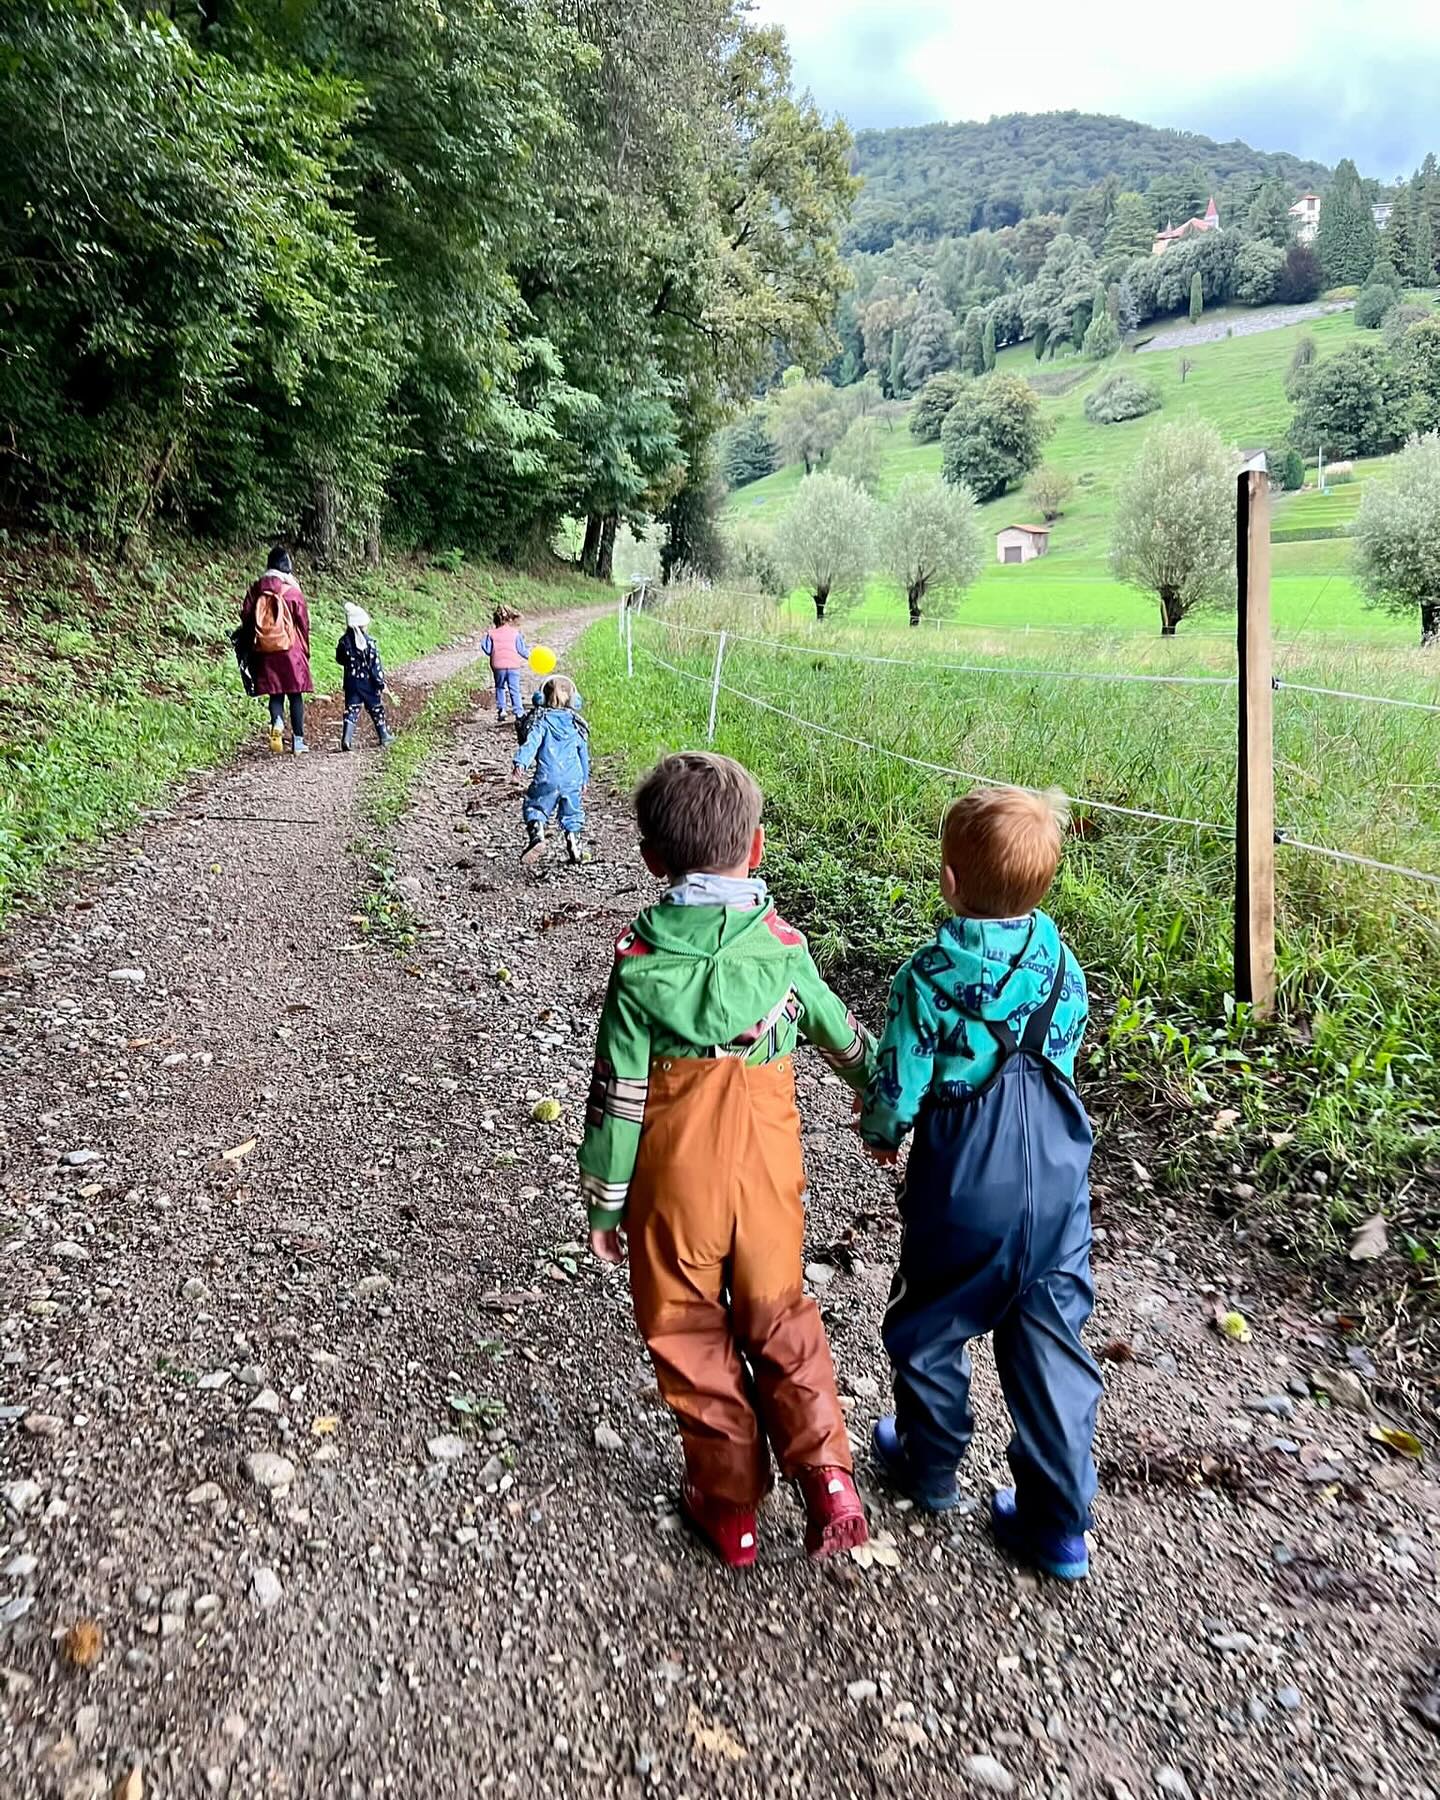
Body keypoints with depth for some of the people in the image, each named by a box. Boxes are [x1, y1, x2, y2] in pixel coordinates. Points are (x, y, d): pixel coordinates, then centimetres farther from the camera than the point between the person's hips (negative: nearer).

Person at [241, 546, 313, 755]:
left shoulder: (256, 589, 1)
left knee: (275, 695, 10)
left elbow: (246, 620, 4)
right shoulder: (292, 590, -7)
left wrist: (252, 648, 16)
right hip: (291, 651, -2)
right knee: (295, 695, 7)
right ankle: (298, 740, 9)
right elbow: (303, 623, -3)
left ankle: (277, 722, -19)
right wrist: (306, 650, 10)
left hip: (265, 652, 2)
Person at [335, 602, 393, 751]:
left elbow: (340, 660, 9)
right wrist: (381, 683, -9)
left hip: (351, 682, 3)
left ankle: (346, 739, -12)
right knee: (376, 709, 13)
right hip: (368, 682, -3)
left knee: (351, 710, 2)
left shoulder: (344, 641, -2)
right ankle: (384, 736, 24)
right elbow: (376, 665, -13)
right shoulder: (369, 642, -14)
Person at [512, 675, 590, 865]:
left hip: (547, 778, -3)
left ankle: (536, 835, -18)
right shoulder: (576, 723, 11)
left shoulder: (541, 721, 1)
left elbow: (530, 742, -15)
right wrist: (585, 779, 25)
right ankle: (575, 849, 11)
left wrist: (520, 762, -25)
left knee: (535, 808, 7)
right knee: (572, 813, 13)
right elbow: (584, 753, 16)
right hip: (573, 779, 3)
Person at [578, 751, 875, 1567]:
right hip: (768, 1172, 2)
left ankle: (730, 1502, 27)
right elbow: (842, 1035, 11)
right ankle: (828, 1477, 12)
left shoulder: (638, 960, -12)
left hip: (673, 1182, -2)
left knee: (689, 1335, 15)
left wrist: (605, 1199, 2)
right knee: (778, 1318, 20)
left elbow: (618, 1095, -9)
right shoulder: (783, 944, -6)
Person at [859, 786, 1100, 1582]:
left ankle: (929, 1464, 41)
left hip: (964, 1193, -4)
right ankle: (1059, 1522, 25)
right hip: (1059, 1185, 4)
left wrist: (879, 1132, 8)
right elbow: (1063, 1061, 8)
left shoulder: (928, 978, -19)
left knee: (930, 1331, 20)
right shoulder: (1064, 967, -4)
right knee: (1051, 1342, 15)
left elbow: (899, 1087, -13)